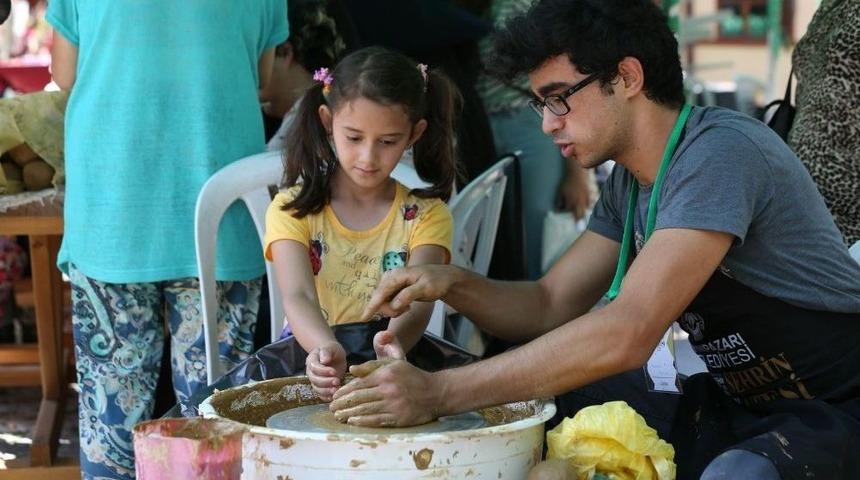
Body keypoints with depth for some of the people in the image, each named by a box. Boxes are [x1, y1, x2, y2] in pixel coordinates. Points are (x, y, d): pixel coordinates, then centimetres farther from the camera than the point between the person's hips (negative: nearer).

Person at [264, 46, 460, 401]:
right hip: (309, 355, 0)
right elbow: (298, 297, -15)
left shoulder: (426, 215, 2)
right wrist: (327, 351, -39)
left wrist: (394, 341, -41)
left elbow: (417, 301, -15)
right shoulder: (294, 209, 1)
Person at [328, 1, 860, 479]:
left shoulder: (720, 153, -23)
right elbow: (550, 305, 10)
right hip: (733, 407, 8)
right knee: (535, 403, -2)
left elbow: (628, 334, -31)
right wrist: (453, 285, -11)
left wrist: (439, 392, -31)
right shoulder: (629, 182, 5)